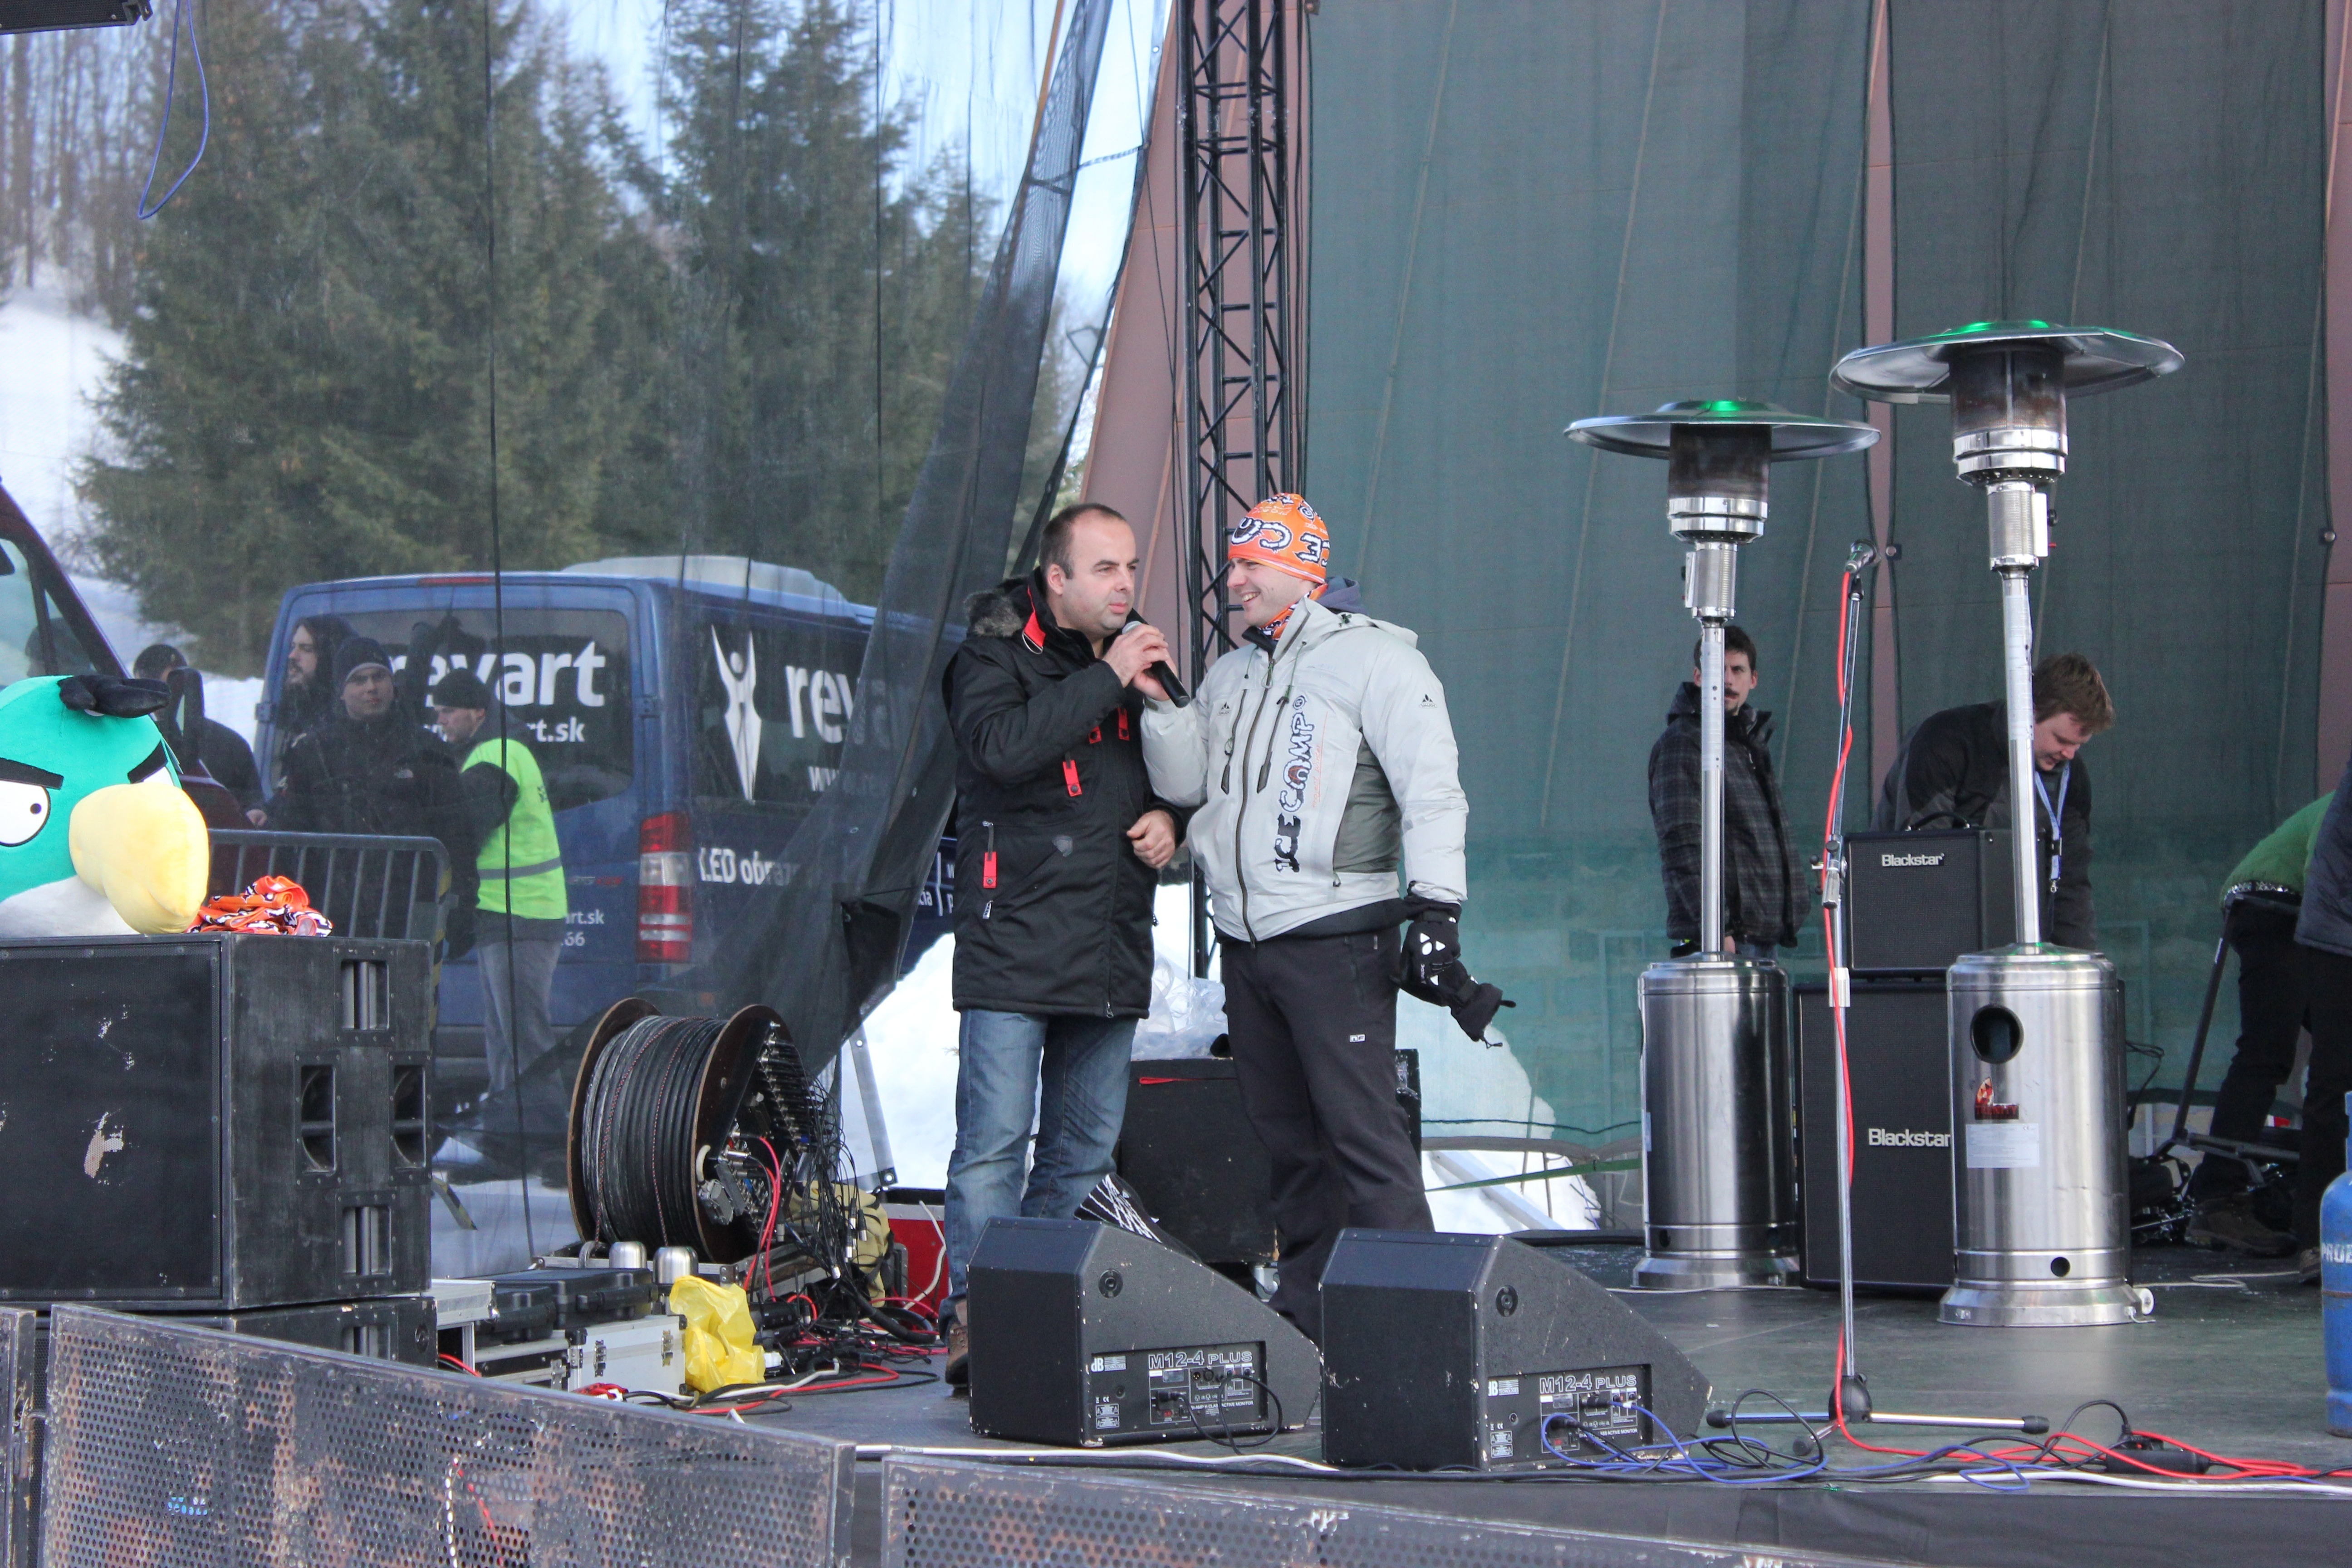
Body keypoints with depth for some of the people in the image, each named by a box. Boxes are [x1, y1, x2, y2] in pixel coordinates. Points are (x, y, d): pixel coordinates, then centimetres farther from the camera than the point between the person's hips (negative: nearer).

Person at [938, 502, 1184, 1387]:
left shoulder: (1134, 661, 15)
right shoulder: (993, 657, -2)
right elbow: (1002, 746, -23)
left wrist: (1169, 817, 6)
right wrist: (1105, 680, -19)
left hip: (1111, 950, 6)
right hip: (1014, 943, -6)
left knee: (1086, 1152, 8)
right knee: (993, 1144, -10)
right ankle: (974, 1321, -6)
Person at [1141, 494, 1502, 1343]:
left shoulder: (1373, 659, -5)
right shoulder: (1232, 673, 18)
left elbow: (1432, 792, -11)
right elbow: (1187, 783, 19)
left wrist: (1435, 908, -20)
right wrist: (1158, 701, 3)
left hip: (1334, 939, -7)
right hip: (1245, 941, 7)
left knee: (1362, 1130, -12)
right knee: (1285, 1135, 11)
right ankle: (1305, 1311, 18)